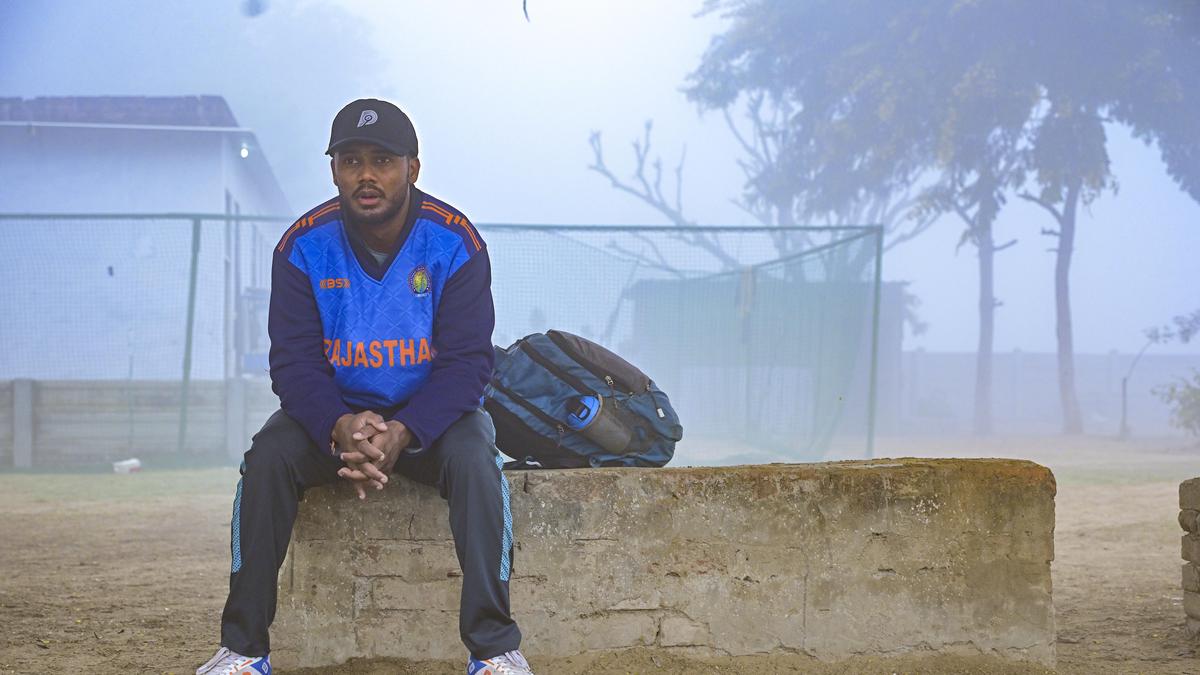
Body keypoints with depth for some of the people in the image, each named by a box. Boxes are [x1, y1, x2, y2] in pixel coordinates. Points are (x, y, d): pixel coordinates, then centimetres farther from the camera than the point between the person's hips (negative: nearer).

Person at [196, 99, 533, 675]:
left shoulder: (455, 243, -13)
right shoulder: (304, 247, -10)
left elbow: (466, 362, -16)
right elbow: (294, 363, -12)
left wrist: (402, 433, -34)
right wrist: (340, 429, -34)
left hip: (431, 412, -1)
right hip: (333, 412, 1)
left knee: (475, 460, -32)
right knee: (266, 459, -26)